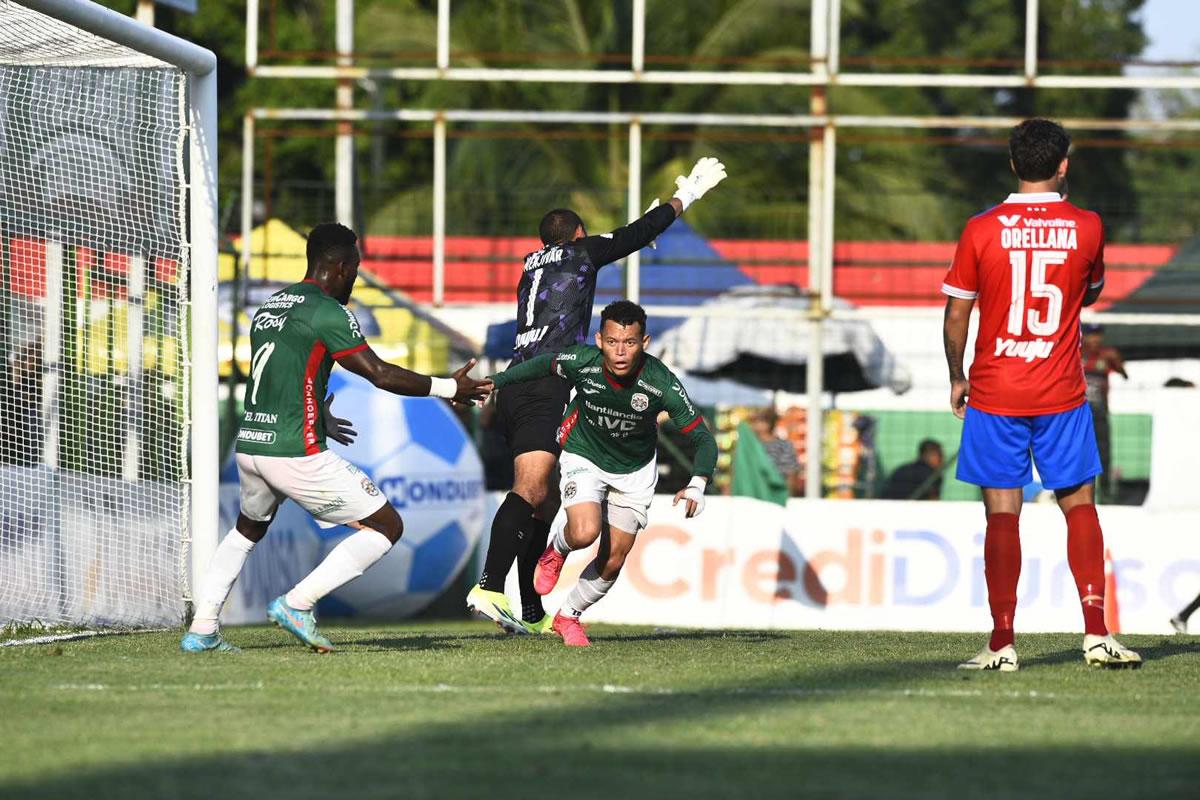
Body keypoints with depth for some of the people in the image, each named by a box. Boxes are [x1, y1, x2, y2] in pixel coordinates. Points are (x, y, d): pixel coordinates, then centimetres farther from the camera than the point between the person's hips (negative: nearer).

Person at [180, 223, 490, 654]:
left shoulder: (267, 308, 15)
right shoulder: (327, 312, -10)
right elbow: (381, 375, -11)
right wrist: (448, 387, 1)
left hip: (249, 443, 8)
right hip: (297, 452, -8)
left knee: (248, 529, 34)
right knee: (386, 526, 1)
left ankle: (201, 630, 24)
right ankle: (297, 604, -6)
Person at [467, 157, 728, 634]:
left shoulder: (534, 265, 27)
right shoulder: (581, 251, 8)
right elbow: (637, 234, 15)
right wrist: (686, 196, 28)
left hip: (513, 392, 8)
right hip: (543, 391, -8)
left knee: (544, 504, 14)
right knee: (529, 493, -21)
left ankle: (531, 614, 12)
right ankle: (489, 588, -38)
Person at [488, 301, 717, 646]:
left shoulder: (662, 384, -30)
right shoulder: (582, 362, -28)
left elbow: (703, 439, -24)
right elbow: (544, 364, -4)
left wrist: (697, 484, -42)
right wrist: (493, 383, 1)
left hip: (634, 470, 1)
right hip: (584, 457, -1)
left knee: (613, 560, 3)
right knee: (585, 532, -27)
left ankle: (568, 616, 31)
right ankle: (556, 551, 10)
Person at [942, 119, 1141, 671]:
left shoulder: (982, 230, -6)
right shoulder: (1085, 227, -3)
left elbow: (955, 316, -1)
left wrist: (957, 377, 13)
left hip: (994, 395, -1)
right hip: (1061, 394, 1)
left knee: (1002, 514, 0)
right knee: (1079, 506, 10)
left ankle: (1002, 643, -3)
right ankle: (1096, 632, 2)